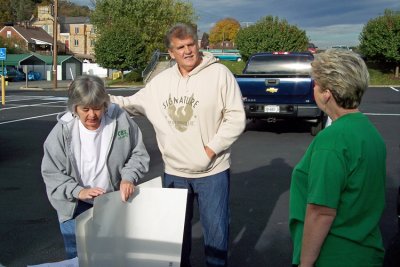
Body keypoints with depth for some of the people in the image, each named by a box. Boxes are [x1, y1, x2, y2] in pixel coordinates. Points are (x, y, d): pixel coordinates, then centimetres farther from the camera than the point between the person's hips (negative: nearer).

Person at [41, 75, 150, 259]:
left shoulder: (120, 119, -13)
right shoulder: (63, 130, -15)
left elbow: (138, 154, -1)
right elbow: (51, 173, -11)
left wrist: (129, 177, -18)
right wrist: (78, 191, -25)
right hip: (75, 208, -1)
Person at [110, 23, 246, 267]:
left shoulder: (219, 74, -10)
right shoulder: (161, 81, 4)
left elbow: (236, 118, -11)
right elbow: (134, 103, 13)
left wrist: (210, 150, -15)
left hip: (213, 172, -4)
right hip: (174, 173, 4)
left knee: (216, 229, 10)